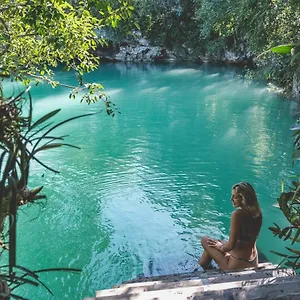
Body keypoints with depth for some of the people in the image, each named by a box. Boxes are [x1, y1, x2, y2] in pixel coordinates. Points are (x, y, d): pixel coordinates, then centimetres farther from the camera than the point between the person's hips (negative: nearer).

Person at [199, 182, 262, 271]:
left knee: (205, 240, 9)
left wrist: (221, 247, 0)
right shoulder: (257, 212, -2)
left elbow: (231, 245, -21)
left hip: (237, 264, -7)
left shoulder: (237, 214, -24)